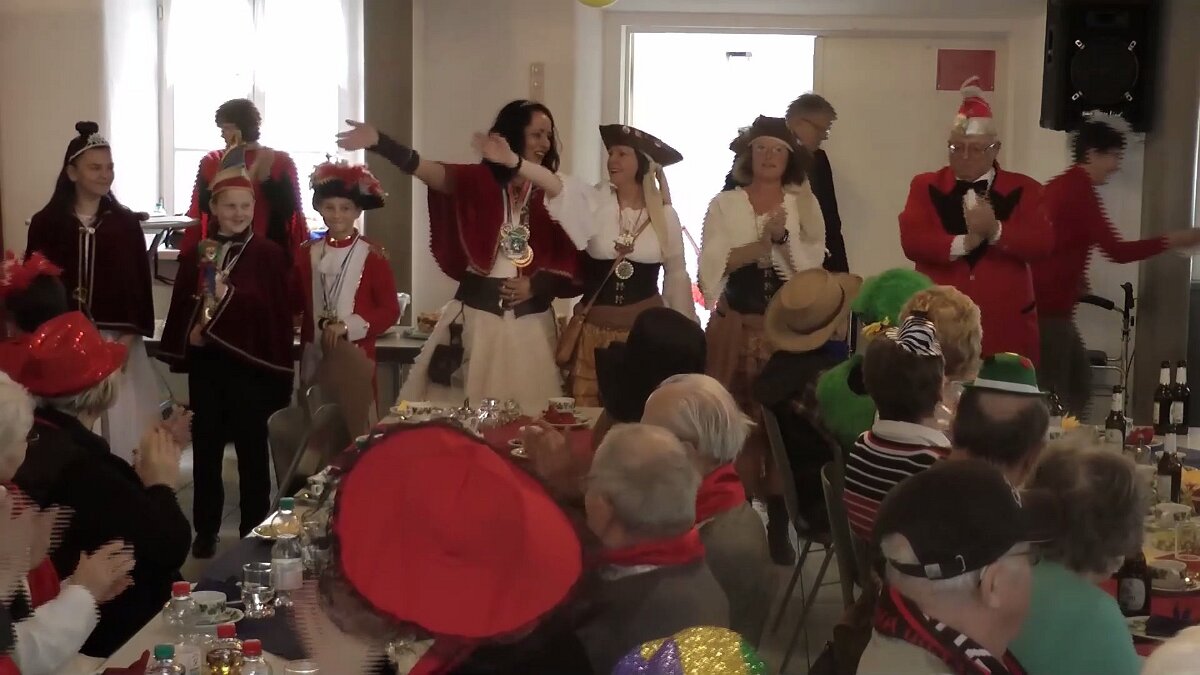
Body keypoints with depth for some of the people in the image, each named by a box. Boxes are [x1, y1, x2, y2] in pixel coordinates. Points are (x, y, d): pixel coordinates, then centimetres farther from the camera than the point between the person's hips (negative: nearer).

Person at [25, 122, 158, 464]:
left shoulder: (126, 222, 4)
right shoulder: (46, 223, 1)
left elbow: (139, 282, 2)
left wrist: (129, 337, -7)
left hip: (116, 340, 1)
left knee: (120, 423, 0)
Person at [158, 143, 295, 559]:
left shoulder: (270, 255, -3)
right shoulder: (195, 255, 8)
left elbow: (278, 313, -10)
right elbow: (180, 309, 8)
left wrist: (229, 297, -19)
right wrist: (191, 333, -11)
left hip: (250, 364, -3)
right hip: (205, 364, 3)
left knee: (251, 449, 4)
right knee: (206, 449, 9)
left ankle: (254, 533, 14)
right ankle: (205, 532, 19)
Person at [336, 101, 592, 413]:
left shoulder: (553, 193, 5)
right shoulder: (478, 180, -3)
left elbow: (570, 261, 0)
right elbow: (431, 171, -18)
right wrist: (378, 142, -33)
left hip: (530, 321, 2)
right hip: (476, 313, -2)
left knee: (524, 412, 6)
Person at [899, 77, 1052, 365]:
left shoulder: (1023, 189, 8)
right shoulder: (925, 186, 9)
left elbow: (1042, 244, -5)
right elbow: (911, 240, -6)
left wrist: (995, 230, -22)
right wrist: (963, 243, -20)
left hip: (1005, 323, 0)